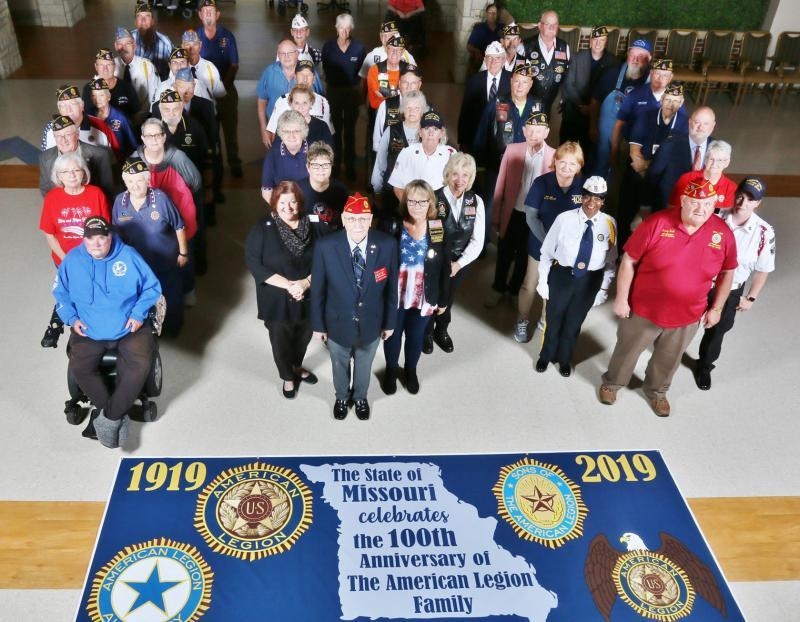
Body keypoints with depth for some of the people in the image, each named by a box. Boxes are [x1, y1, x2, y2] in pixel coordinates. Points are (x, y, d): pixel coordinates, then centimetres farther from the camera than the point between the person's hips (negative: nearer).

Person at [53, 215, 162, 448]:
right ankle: (117, 415, -4)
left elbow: (152, 287, 1)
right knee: (78, 368, -22)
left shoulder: (128, 256, -7)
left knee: (140, 365, -25)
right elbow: (60, 293, 12)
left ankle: (109, 417, -8)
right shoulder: (72, 260, -1)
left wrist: (139, 313, -10)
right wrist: (71, 318, -2)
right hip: (88, 331, 2)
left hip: (130, 329, -1)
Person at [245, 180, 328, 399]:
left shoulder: (315, 225, -10)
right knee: (281, 341, 17)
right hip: (277, 300, -2)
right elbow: (254, 263, -16)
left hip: (309, 297, 2)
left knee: (303, 337, 24)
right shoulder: (262, 229, -15)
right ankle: (287, 377, 45)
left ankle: (297, 367, 55)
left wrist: (306, 282, -22)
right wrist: (288, 285, -23)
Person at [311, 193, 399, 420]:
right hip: (338, 323, -1)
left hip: (371, 324, 1)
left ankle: (360, 397, 60)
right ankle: (342, 397, 59)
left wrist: (390, 322, 0)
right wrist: (318, 324, -4)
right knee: (340, 365, 28)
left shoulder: (387, 245, -22)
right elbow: (318, 289, -12)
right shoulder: (325, 246, -25)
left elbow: (391, 287, -9)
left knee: (364, 365, 29)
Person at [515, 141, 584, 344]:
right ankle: (522, 321, 34)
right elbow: (531, 216, -13)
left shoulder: (584, 187, -14)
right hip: (541, 244, -1)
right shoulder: (542, 183, -16)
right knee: (530, 285, 12)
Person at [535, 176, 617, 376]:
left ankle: (564, 359, 47)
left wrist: (603, 288, 1)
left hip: (591, 281, 1)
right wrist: (543, 281, -4)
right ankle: (546, 356, 46)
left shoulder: (609, 224, -10)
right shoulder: (565, 218, -16)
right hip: (561, 276, -1)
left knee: (574, 322, 20)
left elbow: (611, 260, 0)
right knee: (553, 319, 18)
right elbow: (547, 251, -7)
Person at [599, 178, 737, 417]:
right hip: (643, 310, -2)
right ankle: (612, 382, 48)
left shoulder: (723, 234, -12)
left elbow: (726, 272, 3)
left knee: (668, 359, 25)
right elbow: (629, 261, -13)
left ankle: (657, 390, 52)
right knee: (627, 351, 20)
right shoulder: (656, 223, -21)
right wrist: (621, 298, -11)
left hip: (687, 317, 2)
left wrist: (716, 308, 4)